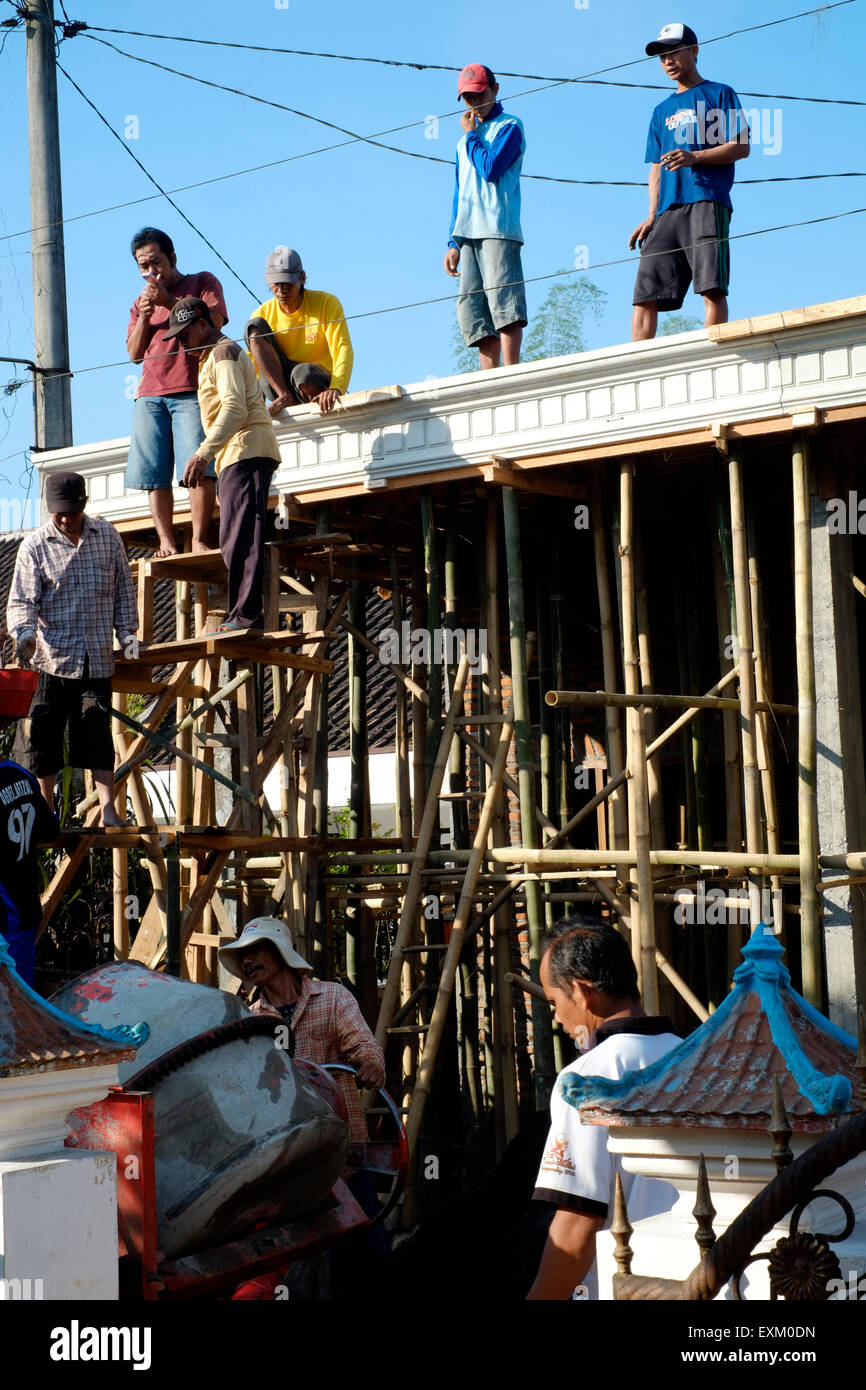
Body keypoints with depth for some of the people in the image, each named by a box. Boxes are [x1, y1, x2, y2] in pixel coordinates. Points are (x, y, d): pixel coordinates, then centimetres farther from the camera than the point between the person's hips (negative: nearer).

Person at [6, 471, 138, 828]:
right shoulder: (35, 545, -1)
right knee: (43, 734, 2)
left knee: (99, 732, -2)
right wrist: (25, 633, -24)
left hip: (97, 657, 1)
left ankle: (108, 810, -1)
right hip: (52, 657, -1)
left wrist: (127, 633, 8)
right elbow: (21, 600, -6)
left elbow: (123, 588, 15)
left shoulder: (107, 535, 8)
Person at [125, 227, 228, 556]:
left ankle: (199, 540, -19)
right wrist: (144, 317, 2)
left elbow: (213, 321, -3)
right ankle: (166, 543, -9)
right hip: (150, 395, 5)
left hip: (191, 392, -5)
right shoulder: (141, 302, 27)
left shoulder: (202, 282, 14)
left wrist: (169, 302, -5)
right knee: (154, 474, -7)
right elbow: (134, 353, 18)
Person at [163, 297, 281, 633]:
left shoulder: (223, 353, -3)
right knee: (236, 539, 3)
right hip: (241, 455, 11)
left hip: (246, 451, -11)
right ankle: (245, 615, -1)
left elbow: (234, 409, -17)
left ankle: (245, 615, -22)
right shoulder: (214, 357, 29)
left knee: (238, 538, -16)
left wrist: (203, 454, -22)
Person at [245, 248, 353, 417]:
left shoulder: (327, 303, -7)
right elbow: (253, 365, 0)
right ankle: (285, 397, -23)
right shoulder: (263, 314, 1)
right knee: (255, 327, -15)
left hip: (319, 386, -4)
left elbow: (343, 350, -19)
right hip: (279, 386, 4)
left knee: (303, 372, -41)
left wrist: (336, 389, -38)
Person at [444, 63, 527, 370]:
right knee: (473, 310, -3)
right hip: (468, 234, 7)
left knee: (502, 300, -16)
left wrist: (471, 135, 3)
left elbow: (490, 169, -11)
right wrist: (453, 243, 16)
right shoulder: (465, 142, 28)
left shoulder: (509, 126, 5)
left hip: (498, 230, -7)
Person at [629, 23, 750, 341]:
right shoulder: (662, 110, 28)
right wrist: (652, 216, 10)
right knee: (644, 292, -6)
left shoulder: (719, 94, 13)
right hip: (668, 210, 6)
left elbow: (741, 147, 2)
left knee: (711, 287, -17)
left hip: (707, 202, -5)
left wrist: (694, 156, -13)